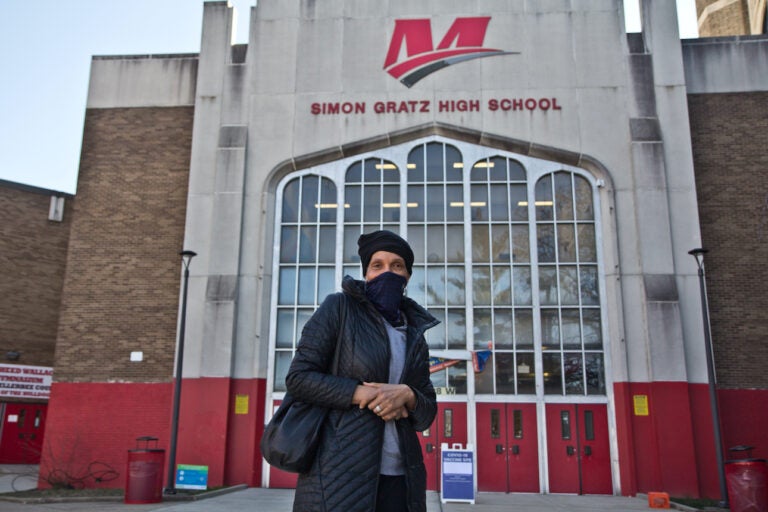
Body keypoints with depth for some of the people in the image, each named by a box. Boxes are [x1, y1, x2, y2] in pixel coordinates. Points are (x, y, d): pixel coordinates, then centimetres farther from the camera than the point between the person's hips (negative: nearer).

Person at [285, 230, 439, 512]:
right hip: (340, 473, -4)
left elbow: (427, 414, 10)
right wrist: (363, 394, -15)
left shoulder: (414, 336, 11)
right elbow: (299, 377, -7)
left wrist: (407, 395, -11)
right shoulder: (339, 308, -1)